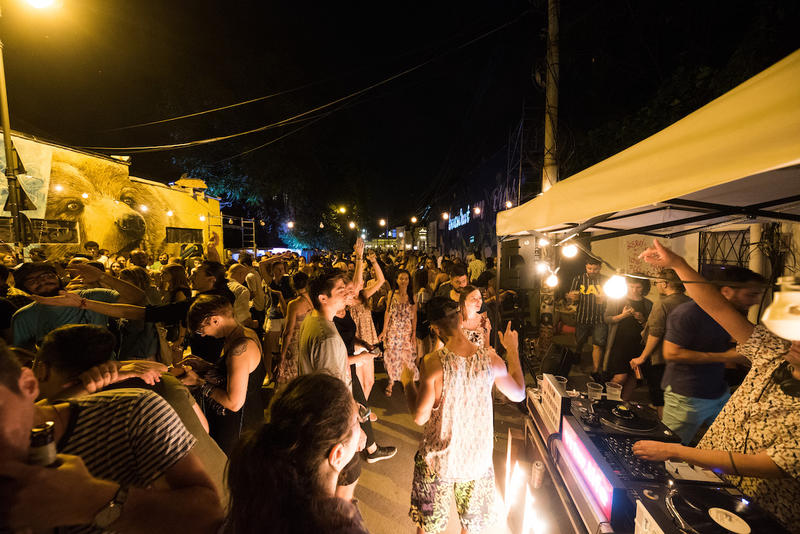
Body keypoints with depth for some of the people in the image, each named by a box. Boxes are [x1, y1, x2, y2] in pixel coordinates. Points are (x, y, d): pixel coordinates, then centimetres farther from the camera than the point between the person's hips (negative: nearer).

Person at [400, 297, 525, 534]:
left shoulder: (433, 362, -25)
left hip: (439, 458, -2)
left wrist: (407, 382, -4)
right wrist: (512, 351, 10)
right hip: (478, 457, 3)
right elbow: (518, 394, 1)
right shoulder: (490, 358, -16)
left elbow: (420, 416, -19)